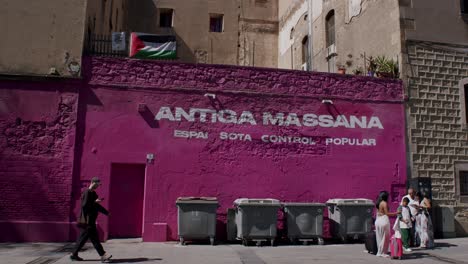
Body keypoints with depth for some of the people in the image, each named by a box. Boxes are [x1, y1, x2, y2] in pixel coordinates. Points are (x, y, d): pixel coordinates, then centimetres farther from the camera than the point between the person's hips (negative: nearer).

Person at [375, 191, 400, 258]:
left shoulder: (378, 203, 12)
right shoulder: (384, 203, -12)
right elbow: (387, 213, -16)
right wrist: (396, 213, -11)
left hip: (378, 220, 8)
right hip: (384, 220, -8)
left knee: (379, 237, 13)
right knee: (385, 237, 0)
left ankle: (379, 252, 19)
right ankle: (383, 253, 4)